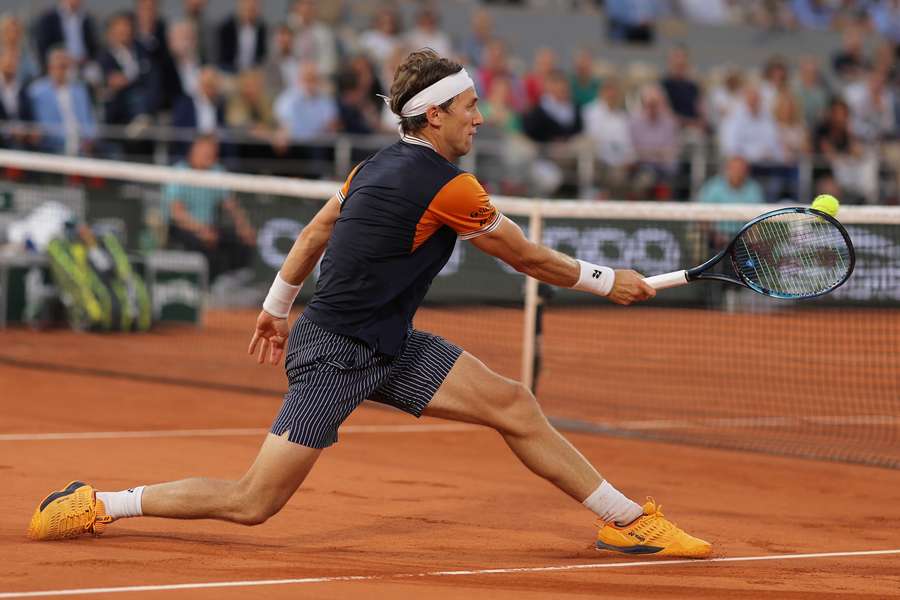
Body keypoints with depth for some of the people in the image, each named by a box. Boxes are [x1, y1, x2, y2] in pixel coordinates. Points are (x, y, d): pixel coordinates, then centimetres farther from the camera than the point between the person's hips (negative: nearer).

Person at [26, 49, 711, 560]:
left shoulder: (378, 167, 7)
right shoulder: (446, 186, -19)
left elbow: (314, 235, 17)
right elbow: (528, 258, -8)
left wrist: (276, 307, 29)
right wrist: (608, 281, 5)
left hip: (390, 347, 10)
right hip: (334, 352, -10)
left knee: (512, 403, 0)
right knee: (253, 503, -7)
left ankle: (628, 519, 6)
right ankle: (98, 504, 5)